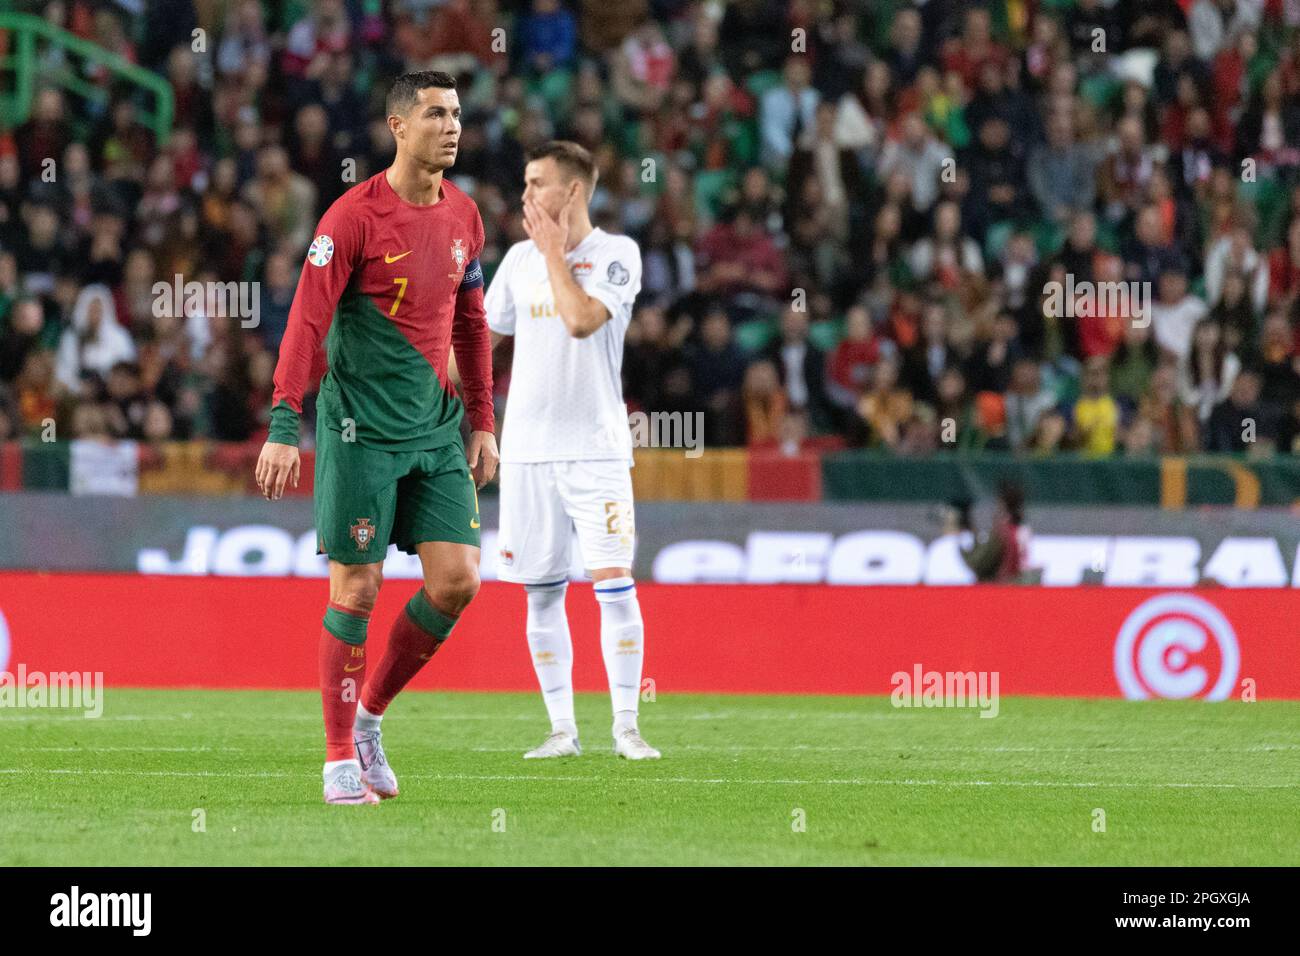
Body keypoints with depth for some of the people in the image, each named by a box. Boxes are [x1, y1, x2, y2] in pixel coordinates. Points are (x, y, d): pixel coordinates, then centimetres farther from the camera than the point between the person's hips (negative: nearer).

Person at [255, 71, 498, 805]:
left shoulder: (463, 215, 8)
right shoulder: (354, 215, -11)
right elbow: (307, 322, -13)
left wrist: (481, 422, 16)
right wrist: (284, 427, -20)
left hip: (436, 429, 6)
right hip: (361, 430, -6)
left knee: (458, 580, -3)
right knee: (357, 591, -3)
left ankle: (370, 714, 16)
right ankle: (341, 758, 7)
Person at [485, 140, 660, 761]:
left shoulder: (616, 254, -5)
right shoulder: (520, 258, 10)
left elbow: (582, 320, -20)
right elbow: (481, 337, 18)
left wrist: (554, 249, -9)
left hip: (596, 447, -4)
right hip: (527, 449, 4)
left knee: (614, 585, -11)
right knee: (541, 592, 4)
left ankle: (625, 727, -5)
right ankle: (562, 729, 10)